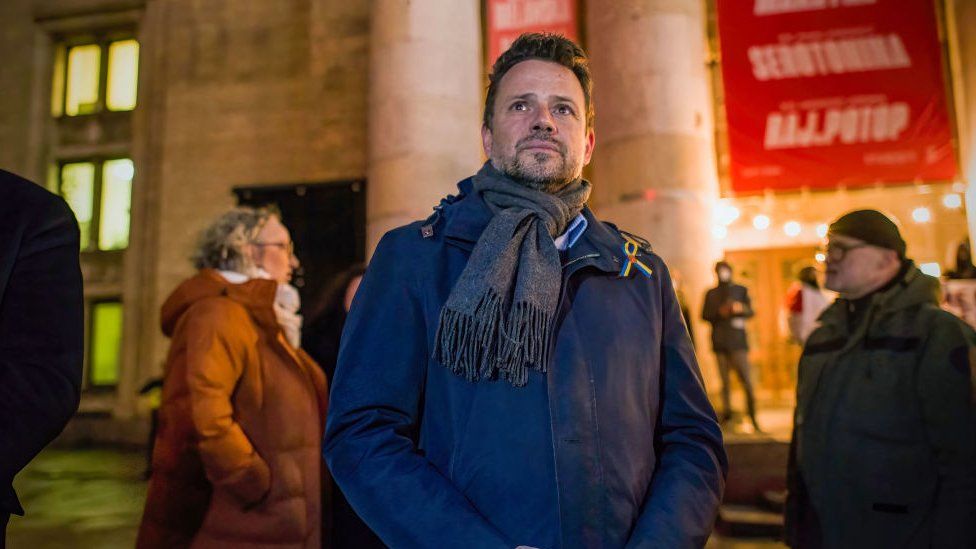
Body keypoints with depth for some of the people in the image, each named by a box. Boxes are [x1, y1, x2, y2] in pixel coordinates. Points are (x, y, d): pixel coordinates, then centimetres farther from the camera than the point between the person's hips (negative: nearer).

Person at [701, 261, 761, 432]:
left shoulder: (741, 290, 14)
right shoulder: (711, 293, 15)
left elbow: (750, 312, 6)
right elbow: (704, 315, 9)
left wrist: (740, 308, -15)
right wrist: (719, 312, -9)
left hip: (738, 341, -1)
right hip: (720, 342, 1)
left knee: (746, 380, -9)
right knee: (725, 380, -1)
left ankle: (753, 417, -6)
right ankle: (726, 412, 2)